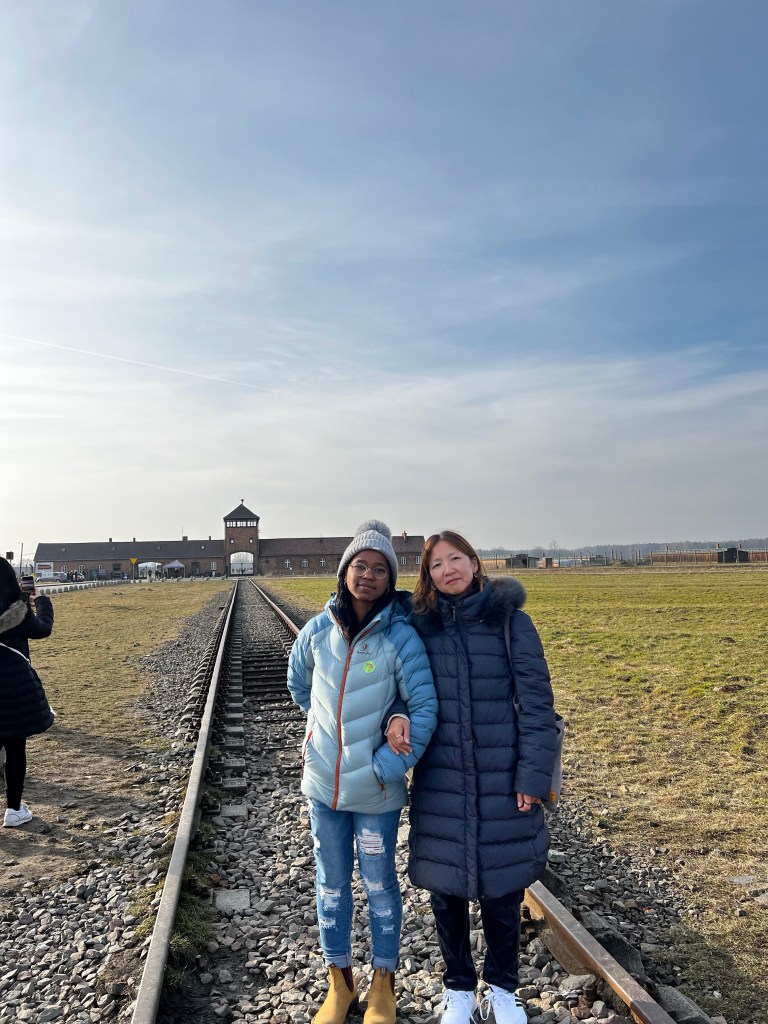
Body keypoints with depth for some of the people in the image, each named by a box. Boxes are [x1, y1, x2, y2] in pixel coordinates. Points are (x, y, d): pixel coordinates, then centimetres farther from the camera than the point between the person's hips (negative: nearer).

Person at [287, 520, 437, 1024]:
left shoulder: (401, 637, -18)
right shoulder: (319, 629, -6)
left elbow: (425, 709, -16)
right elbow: (298, 682, 13)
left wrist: (388, 766, -16)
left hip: (376, 790, -3)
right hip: (323, 783, 4)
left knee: (380, 885, 15)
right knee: (331, 883, 18)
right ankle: (339, 983, 39)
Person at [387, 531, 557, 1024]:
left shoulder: (510, 619, -7)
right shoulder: (421, 625, -1)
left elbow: (536, 700, -7)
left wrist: (534, 775, -10)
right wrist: (396, 715, -14)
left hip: (503, 779, -1)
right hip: (441, 779, 2)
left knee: (502, 886, 12)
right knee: (446, 886, 13)